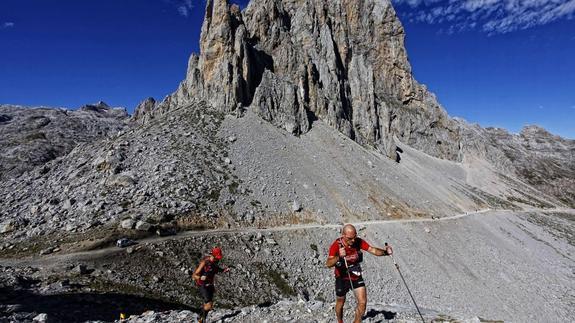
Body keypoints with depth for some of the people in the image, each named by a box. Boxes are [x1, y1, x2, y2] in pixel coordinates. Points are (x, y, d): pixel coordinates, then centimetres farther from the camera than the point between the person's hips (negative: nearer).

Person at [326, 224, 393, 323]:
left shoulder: (358, 242, -18)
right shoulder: (336, 245, -30)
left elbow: (373, 250, -22)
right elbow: (328, 264, -39)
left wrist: (385, 252, -41)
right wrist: (339, 257, -58)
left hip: (356, 276, 3)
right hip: (342, 278, -2)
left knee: (363, 302, -3)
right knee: (340, 303, 16)